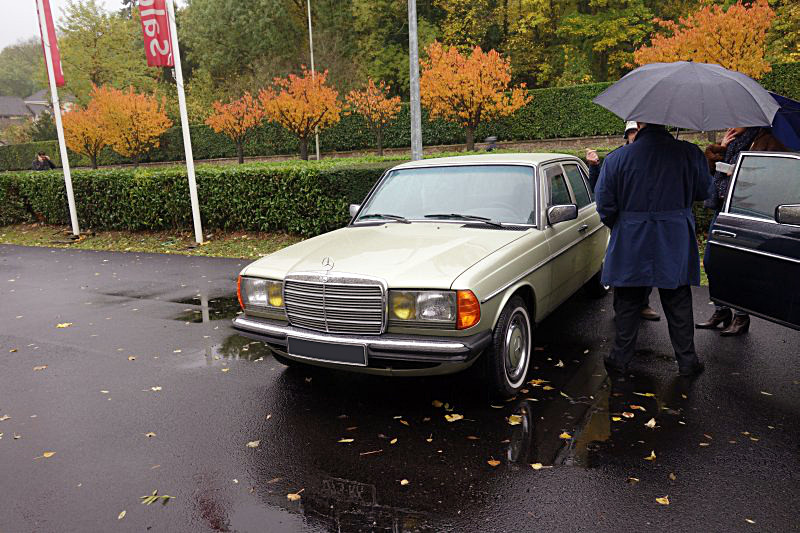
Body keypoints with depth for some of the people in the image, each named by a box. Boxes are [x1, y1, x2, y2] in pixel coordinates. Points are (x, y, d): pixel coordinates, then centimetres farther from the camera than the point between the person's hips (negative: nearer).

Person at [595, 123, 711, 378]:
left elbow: (604, 204, -6)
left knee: (627, 304, 12)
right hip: (676, 244, 1)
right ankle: (687, 361, 25)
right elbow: (704, 192, 5)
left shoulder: (616, 159, -11)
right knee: (679, 305, 14)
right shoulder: (690, 153, -7)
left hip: (630, 245, -1)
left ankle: (620, 359, 21)